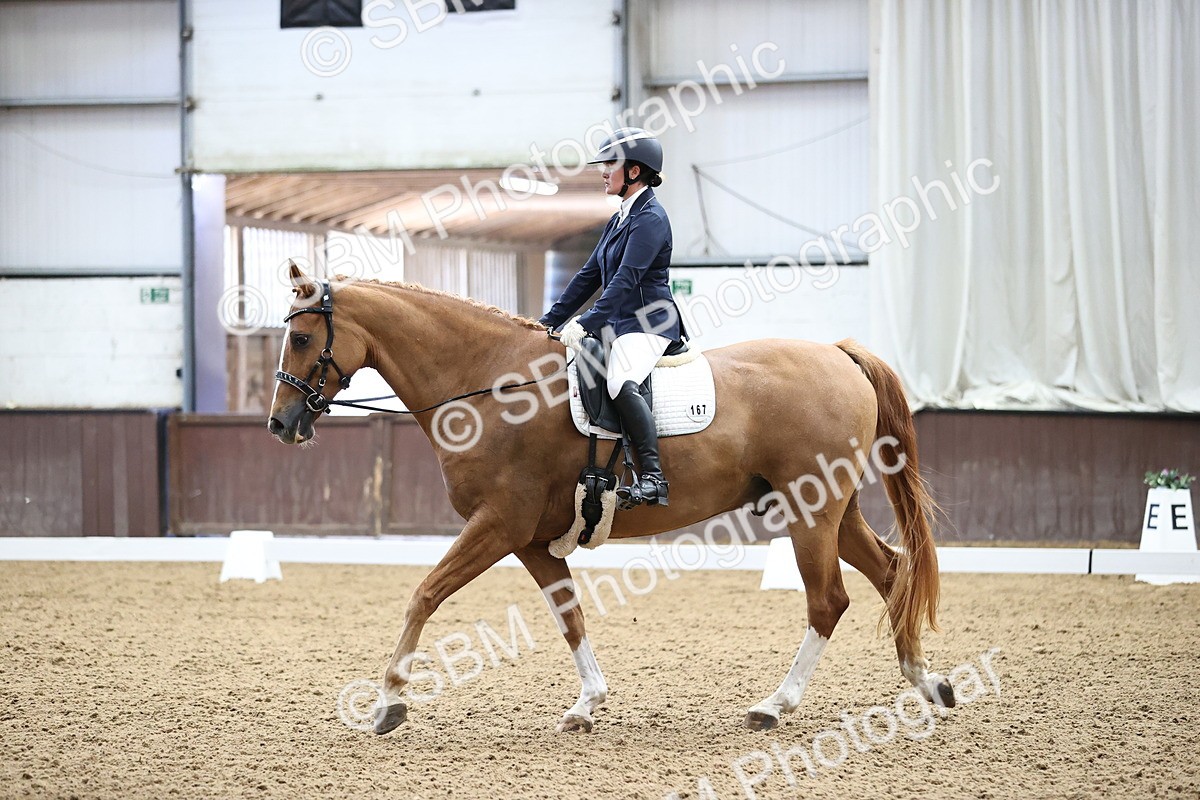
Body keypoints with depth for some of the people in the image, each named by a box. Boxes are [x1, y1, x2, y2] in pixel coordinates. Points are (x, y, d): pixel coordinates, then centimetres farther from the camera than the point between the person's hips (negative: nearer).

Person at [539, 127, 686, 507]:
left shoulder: (650, 219, -12)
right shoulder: (620, 219, 19)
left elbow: (626, 280, -22)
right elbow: (591, 275, 22)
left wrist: (585, 323, -28)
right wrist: (550, 321, 17)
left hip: (648, 322, -11)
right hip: (619, 324, 11)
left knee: (622, 384, -35)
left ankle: (653, 478, -41)